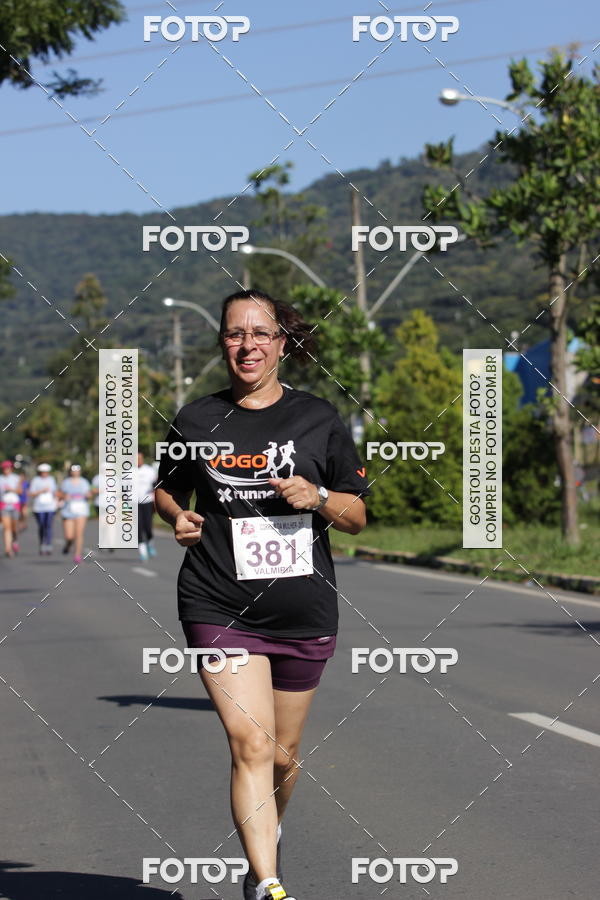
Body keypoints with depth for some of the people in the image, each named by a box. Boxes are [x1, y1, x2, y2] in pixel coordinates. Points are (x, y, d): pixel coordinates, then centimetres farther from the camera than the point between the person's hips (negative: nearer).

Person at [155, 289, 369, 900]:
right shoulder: (196, 420, 4)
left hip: (304, 613, 2)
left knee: (284, 756, 13)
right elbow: (166, 490, 21)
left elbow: (357, 518, 9)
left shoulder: (318, 419, 4)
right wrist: (178, 517, -1)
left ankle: (268, 837, 43)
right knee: (251, 745, -17)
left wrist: (318, 498, -11)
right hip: (220, 610, -1)